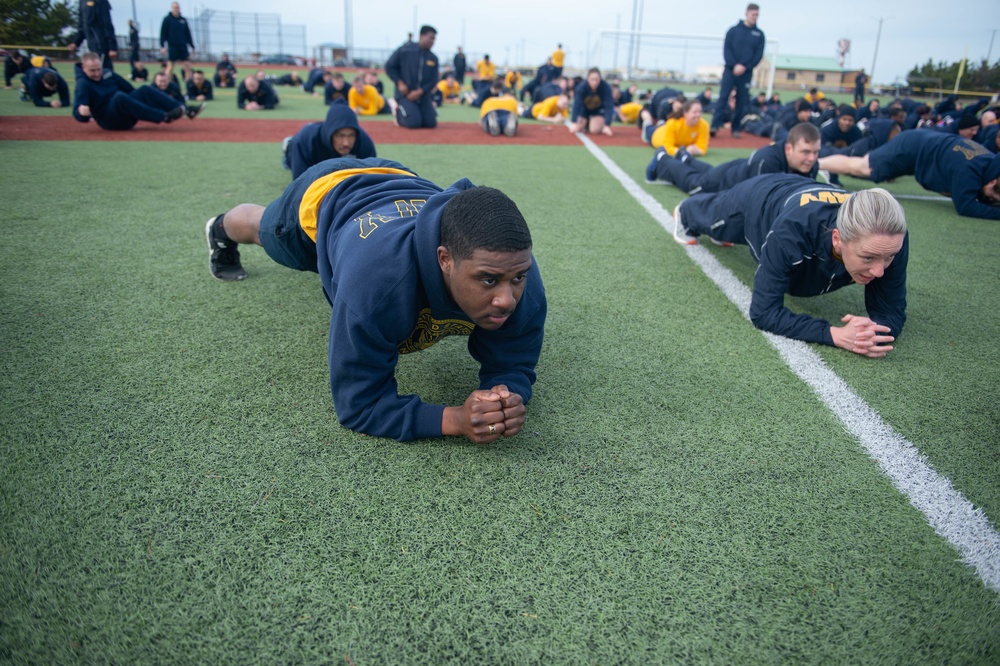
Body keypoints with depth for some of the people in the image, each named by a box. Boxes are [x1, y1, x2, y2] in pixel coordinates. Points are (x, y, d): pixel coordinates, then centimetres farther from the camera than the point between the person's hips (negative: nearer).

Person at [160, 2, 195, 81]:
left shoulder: (183, 20, 11)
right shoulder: (167, 19, 1)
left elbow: (188, 34, 14)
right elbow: (163, 33, -2)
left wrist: (192, 46, 10)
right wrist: (162, 46, -11)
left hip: (183, 46, 3)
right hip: (172, 46, -3)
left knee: (187, 66, -2)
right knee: (170, 65, -2)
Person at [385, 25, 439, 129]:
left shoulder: (433, 58, 2)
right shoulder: (405, 50, -8)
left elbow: (433, 80, 0)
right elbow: (389, 66, -3)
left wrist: (420, 92, -14)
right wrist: (399, 83, -12)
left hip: (423, 95, 4)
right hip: (405, 93, -4)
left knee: (431, 123, -6)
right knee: (414, 123, -19)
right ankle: (399, 113, 14)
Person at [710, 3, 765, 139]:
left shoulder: (759, 34, 9)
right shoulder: (733, 30, 5)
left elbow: (759, 54, 3)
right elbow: (726, 50, -1)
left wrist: (745, 67, -11)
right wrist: (734, 65, -15)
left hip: (746, 73, 2)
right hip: (730, 70, -2)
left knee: (741, 101, 2)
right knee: (723, 97, -13)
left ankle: (736, 128, 8)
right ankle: (715, 126, -18)